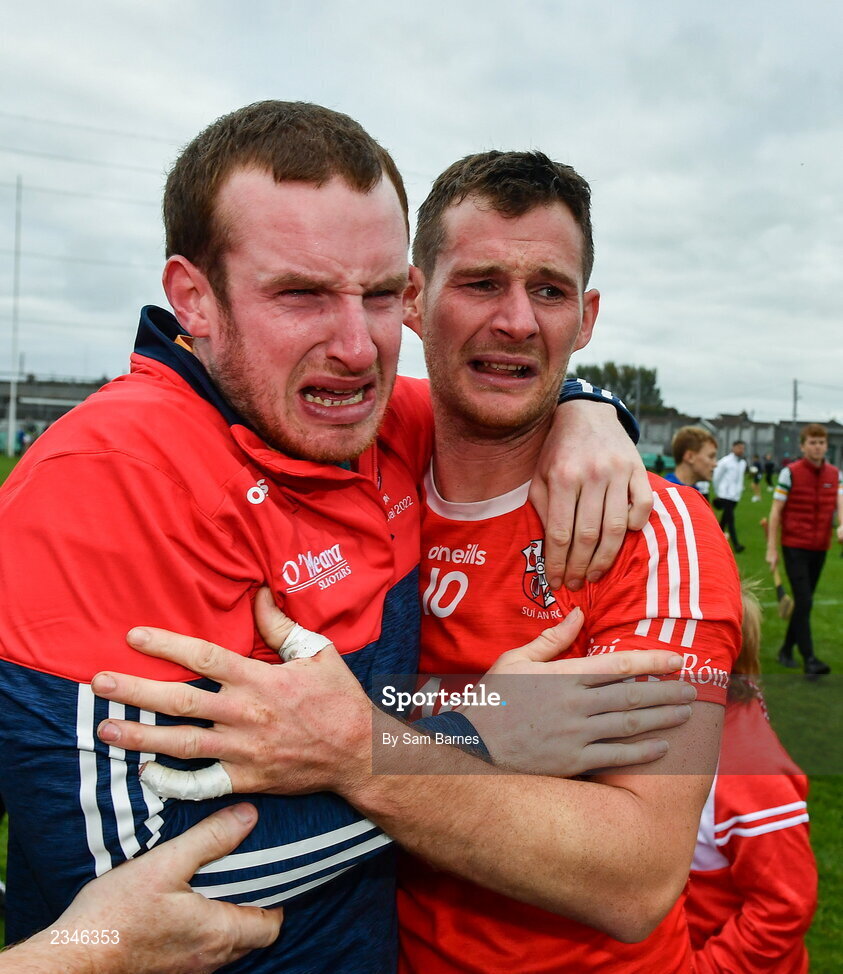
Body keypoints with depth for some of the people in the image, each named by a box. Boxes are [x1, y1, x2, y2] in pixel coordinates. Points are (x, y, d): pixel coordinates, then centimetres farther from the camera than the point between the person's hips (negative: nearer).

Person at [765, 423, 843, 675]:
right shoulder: (790, 472, -7)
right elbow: (776, 511, -6)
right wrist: (771, 548, -9)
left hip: (820, 548, 5)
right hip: (795, 547, -5)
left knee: (804, 602, 12)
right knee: (804, 602, -10)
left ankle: (786, 650, 25)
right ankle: (809, 659, -8)